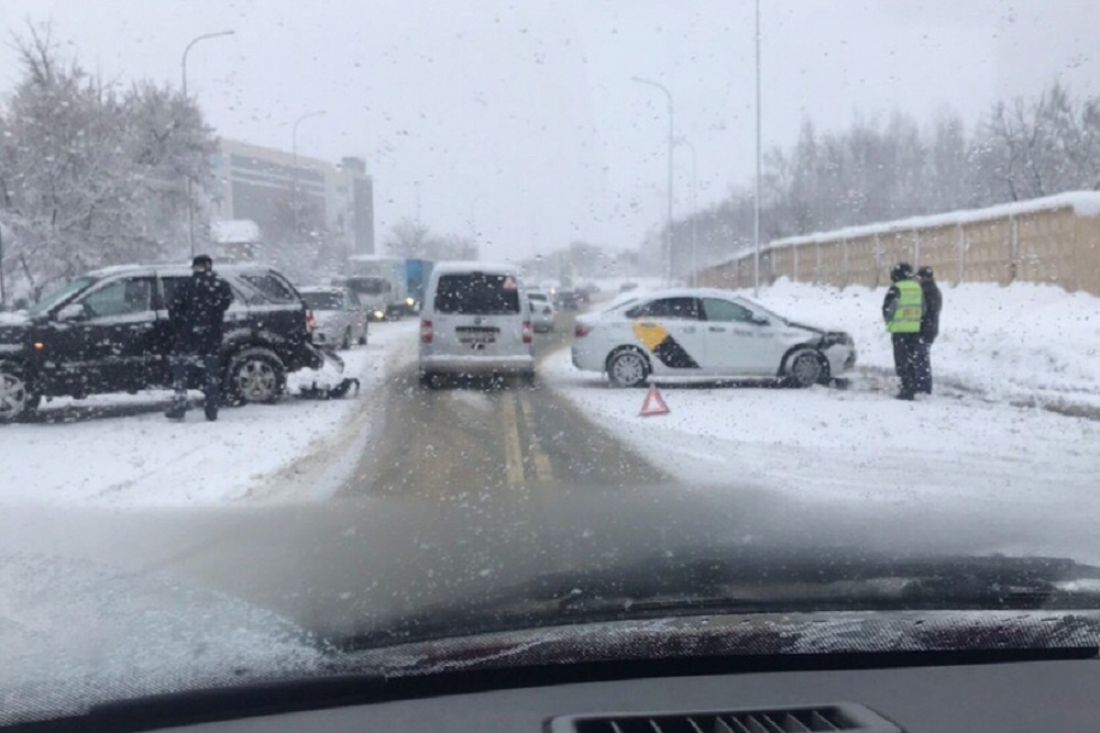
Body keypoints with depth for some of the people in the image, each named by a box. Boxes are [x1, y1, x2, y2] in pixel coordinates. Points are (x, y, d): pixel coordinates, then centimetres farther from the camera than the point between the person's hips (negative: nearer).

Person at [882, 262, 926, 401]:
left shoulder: (896, 289, -12)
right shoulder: (918, 287, 8)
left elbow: (887, 308, -10)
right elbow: (923, 309, 14)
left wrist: (889, 321, 6)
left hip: (899, 329, -6)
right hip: (915, 329, 6)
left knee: (902, 360, -2)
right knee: (912, 359, 14)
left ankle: (907, 389, -6)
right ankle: (913, 386, 18)